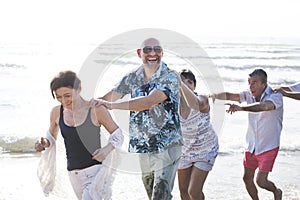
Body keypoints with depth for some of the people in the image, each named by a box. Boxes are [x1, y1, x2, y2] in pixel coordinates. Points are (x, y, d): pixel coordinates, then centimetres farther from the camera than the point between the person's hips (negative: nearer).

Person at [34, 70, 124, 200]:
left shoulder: (96, 110, -11)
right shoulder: (57, 112, 1)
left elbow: (118, 135, -2)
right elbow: (52, 137, 17)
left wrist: (107, 149, -22)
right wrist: (45, 144, -6)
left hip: (97, 171, -5)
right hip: (74, 175, 5)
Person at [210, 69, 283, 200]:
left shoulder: (275, 96, -20)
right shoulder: (250, 94, -2)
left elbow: (263, 106, -41)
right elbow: (229, 96, -15)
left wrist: (240, 108, -57)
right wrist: (215, 95, -38)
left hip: (268, 147, -5)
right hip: (251, 146, 6)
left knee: (261, 181, -7)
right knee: (247, 178, 7)